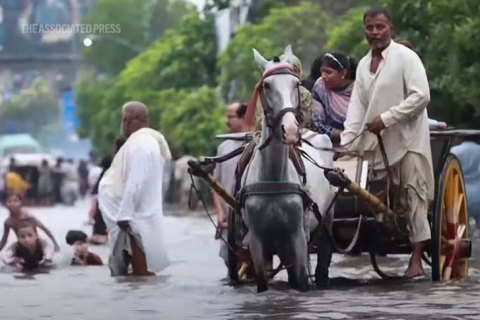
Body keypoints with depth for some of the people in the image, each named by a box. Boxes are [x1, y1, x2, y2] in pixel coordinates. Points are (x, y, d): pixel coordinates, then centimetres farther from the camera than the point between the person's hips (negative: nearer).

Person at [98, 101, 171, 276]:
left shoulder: (139, 143, -17)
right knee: (144, 270, 12)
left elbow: (135, 182, -23)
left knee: (142, 271, -8)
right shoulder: (149, 140, 15)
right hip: (142, 215, 10)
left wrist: (124, 214, -21)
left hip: (137, 217, -10)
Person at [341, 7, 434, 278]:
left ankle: (417, 259, -8)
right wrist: (346, 143, -3)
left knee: (414, 195, -7)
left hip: (407, 138, -7)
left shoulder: (406, 57, -9)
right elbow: (358, 106, 8)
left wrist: (386, 118, -20)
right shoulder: (364, 65, 11)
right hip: (376, 141, 7)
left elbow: (421, 96, -17)